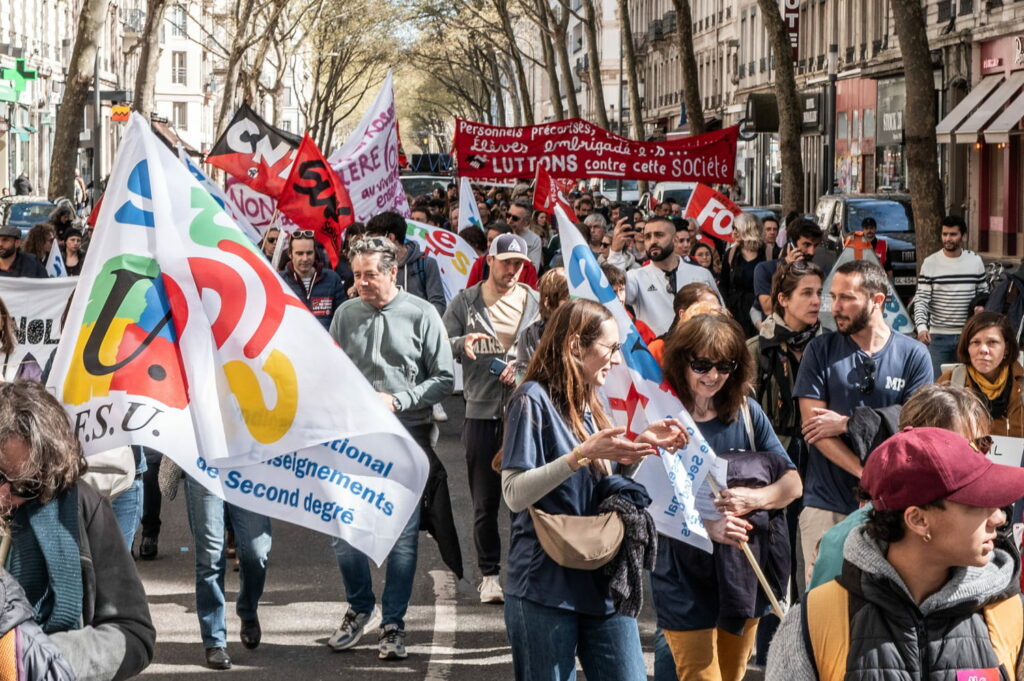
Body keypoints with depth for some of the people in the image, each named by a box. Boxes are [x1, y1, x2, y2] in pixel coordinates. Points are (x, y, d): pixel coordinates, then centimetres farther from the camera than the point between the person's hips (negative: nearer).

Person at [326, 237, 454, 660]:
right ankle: (360, 608, 25)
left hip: (406, 439, -2)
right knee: (342, 533, 2)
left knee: (403, 537, 1)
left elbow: (444, 379, -3)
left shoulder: (421, 314, -4)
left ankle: (393, 625, 14)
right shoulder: (346, 314, 4)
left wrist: (397, 400, -13)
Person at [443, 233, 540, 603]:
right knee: (485, 499, 6)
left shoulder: (535, 302, 6)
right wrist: (461, 343, -16)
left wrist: (524, 368, -11)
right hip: (482, 411, 0)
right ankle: (489, 574, 14)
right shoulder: (465, 301, 6)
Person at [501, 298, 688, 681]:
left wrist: (641, 446, 6)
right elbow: (515, 494, -17)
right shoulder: (533, 400, -9)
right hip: (546, 588, -7)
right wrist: (582, 454, -25)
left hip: (603, 585, 7)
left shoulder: (587, 405, 15)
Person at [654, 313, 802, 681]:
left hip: (744, 576, 5)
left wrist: (756, 497, -21)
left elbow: (793, 482, 1)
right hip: (686, 578, -4)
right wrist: (705, 525, -29)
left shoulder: (747, 412, 4)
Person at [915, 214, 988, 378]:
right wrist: (922, 327, -24)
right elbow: (921, 300, -7)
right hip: (938, 336, -2)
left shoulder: (975, 261, 6)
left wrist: (981, 306, -7)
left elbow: (984, 292, 17)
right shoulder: (930, 263, -3)